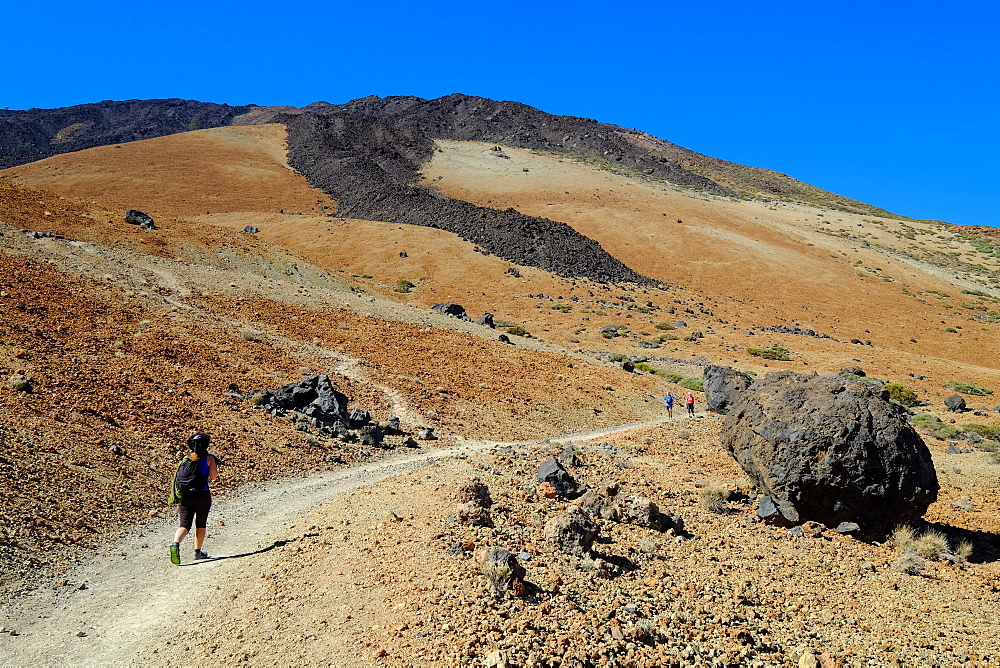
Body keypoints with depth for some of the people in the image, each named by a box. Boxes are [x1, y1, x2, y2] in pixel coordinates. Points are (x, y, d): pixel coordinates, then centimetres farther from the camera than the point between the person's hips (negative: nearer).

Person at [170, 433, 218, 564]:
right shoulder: (209, 458, -2)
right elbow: (213, 476, -5)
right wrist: (216, 467, 12)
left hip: (185, 494, 2)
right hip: (203, 494, -2)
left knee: (184, 525, -1)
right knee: (201, 524, 15)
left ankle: (176, 544, -28)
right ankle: (198, 551, 21)